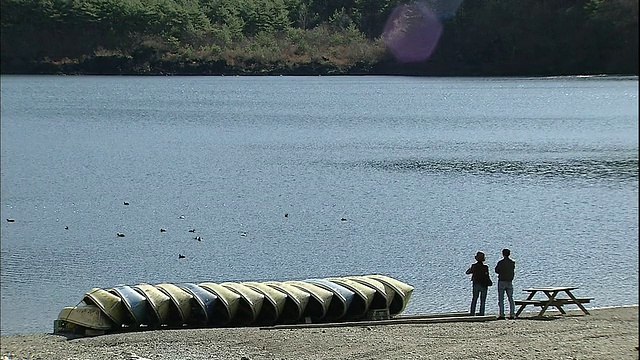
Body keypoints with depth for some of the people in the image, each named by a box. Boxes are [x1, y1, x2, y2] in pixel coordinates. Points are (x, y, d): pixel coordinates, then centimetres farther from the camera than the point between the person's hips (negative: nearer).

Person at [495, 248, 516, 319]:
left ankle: (501, 315, -5)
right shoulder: (512, 263, 2)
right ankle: (512, 314, 5)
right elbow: (513, 272, 11)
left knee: (501, 299, 0)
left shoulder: (500, 262, -11)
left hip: (502, 282, -4)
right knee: (511, 299, 9)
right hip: (509, 282, 4)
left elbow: (496, 271, -1)